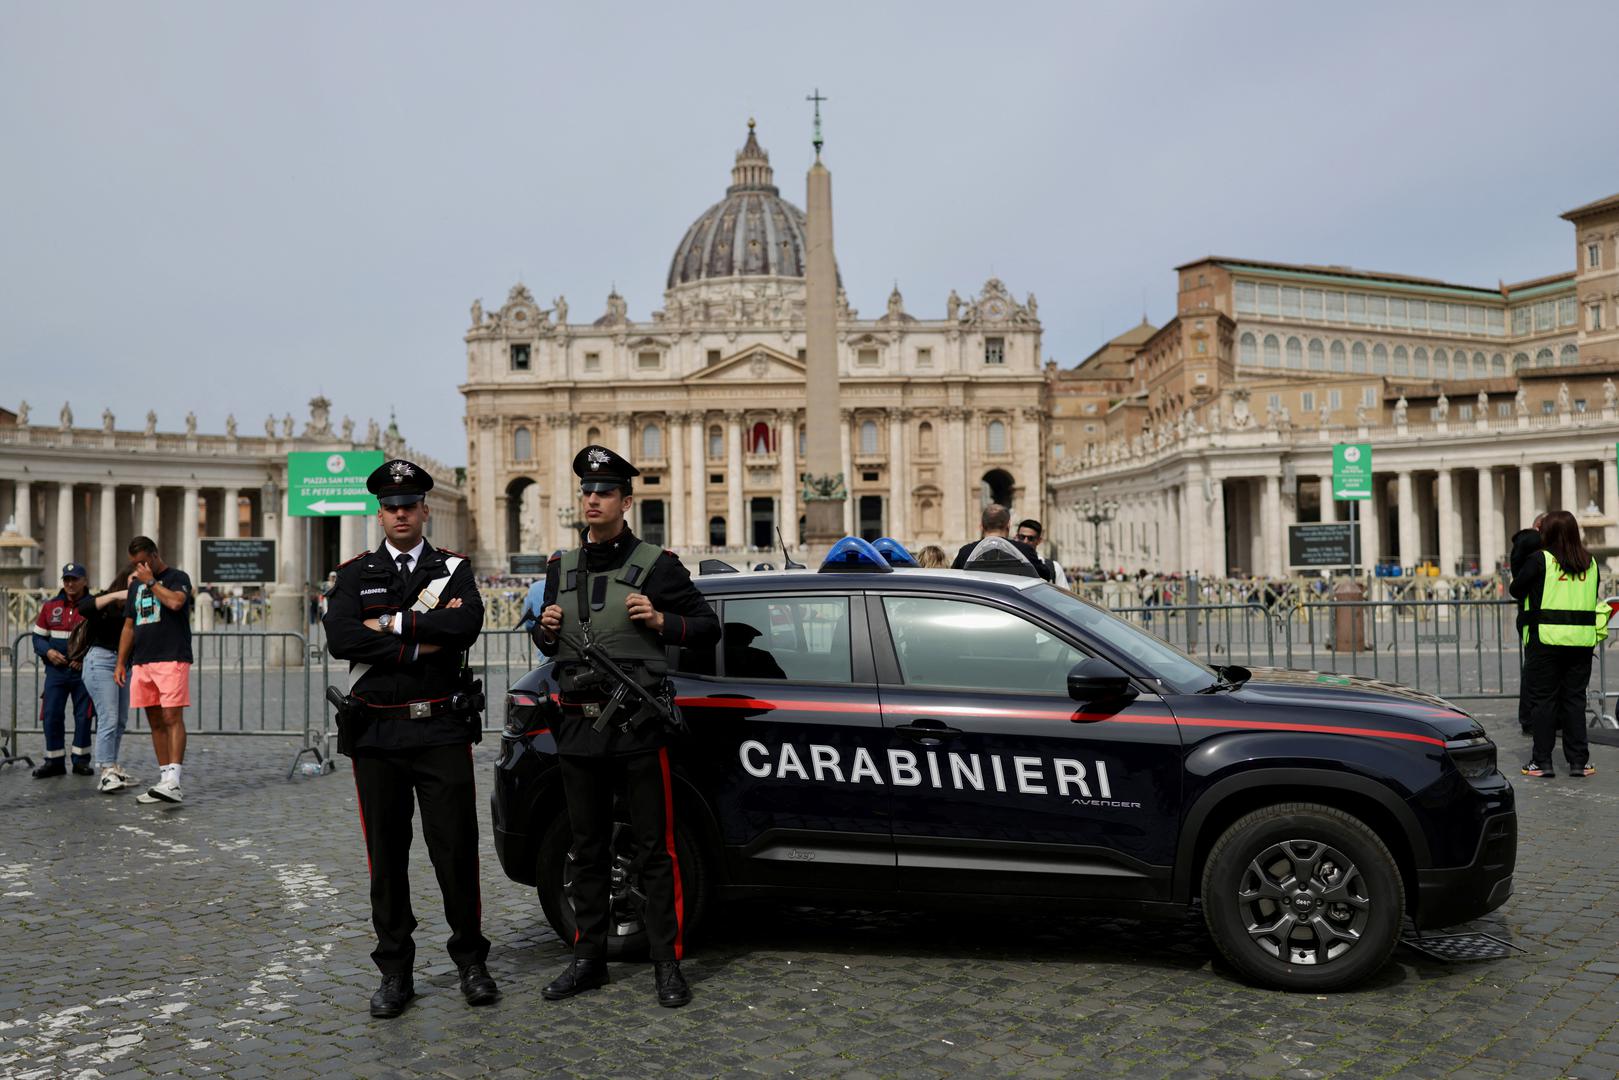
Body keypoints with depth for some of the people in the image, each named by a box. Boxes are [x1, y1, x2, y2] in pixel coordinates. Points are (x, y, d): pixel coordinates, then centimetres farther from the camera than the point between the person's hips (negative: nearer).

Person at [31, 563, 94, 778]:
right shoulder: (50, 606, 8)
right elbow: (38, 636, 13)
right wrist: (48, 651, -7)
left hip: (83, 671, -2)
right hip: (56, 670, 2)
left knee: (83, 716, 3)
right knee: (51, 716, 0)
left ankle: (81, 760, 13)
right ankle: (54, 761, 10)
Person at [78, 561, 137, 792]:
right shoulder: (106, 599, -1)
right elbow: (83, 608, -21)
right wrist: (115, 595, -25)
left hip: (124, 664, 7)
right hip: (101, 659, -7)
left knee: (121, 721, 11)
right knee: (108, 719, -14)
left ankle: (112, 767, 21)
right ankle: (106, 773, -16)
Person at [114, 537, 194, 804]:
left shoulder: (178, 577, 1)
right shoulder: (136, 585, 21)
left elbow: (176, 602, -21)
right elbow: (128, 627, 23)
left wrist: (151, 582, -7)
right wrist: (120, 662, 17)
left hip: (172, 660, -7)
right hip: (142, 662, 7)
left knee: (172, 718, -12)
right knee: (155, 722, 7)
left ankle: (173, 783, -18)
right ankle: (165, 780, 12)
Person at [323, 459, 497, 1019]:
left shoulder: (454, 569, 6)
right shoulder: (355, 574, 8)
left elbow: (467, 625, -14)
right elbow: (339, 638, -10)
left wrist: (391, 623, -11)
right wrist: (424, 640, -13)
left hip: (443, 729, -1)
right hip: (377, 733, 1)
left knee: (456, 851, 3)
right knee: (386, 856, 8)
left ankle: (470, 960, 19)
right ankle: (395, 972, 21)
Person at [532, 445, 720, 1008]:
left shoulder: (655, 564, -1)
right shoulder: (561, 567, 13)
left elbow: (709, 627, 2)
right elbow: (549, 645, 23)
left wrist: (661, 622, -14)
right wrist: (546, 630, 0)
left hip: (637, 726, -5)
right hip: (579, 726, 5)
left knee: (654, 849, 1)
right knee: (588, 849, 13)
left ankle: (667, 963, 10)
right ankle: (589, 959, 24)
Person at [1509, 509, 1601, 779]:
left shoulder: (1540, 560, -9)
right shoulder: (1590, 563, 8)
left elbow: (1515, 589, -1)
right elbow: (1593, 597, 17)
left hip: (1546, 640, -4)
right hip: (1581, 639, 4)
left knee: (1543, 699, 3)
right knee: (1575, 698, 12)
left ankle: (1542, 762, 4)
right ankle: (1579, 761, 13)